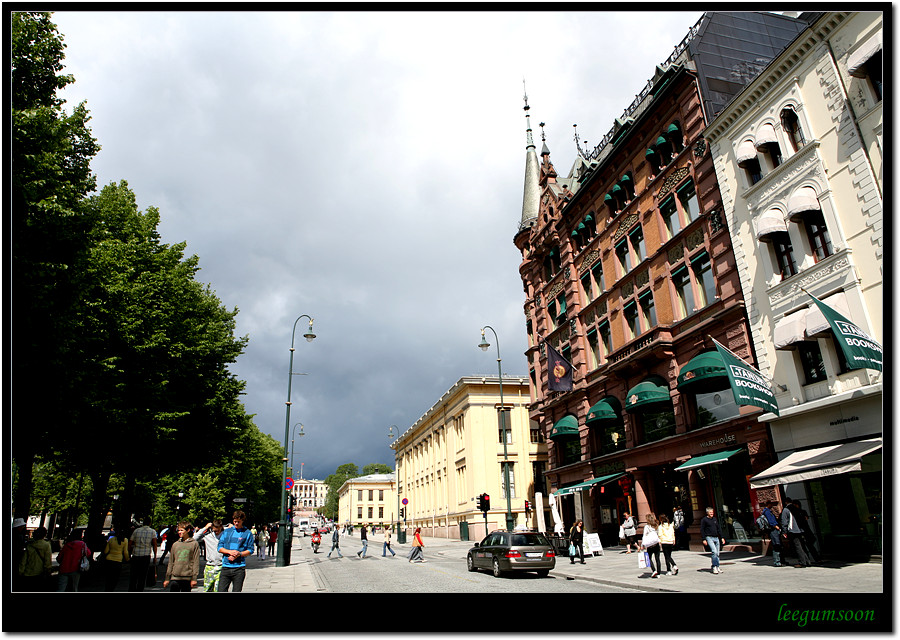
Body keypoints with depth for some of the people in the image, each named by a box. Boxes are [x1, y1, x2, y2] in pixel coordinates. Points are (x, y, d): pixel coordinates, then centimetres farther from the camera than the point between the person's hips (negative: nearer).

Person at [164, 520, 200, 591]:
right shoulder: (175, 545, 10)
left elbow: (196, 562, -3)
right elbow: (171, 562, 15)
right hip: (175, 577, 3)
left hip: (187, 578, -3)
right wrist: (167, 578, 12)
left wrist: (194, 578, -8)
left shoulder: (194, 544, -1)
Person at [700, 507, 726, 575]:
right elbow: (702, 530, -5)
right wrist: (703, 539, -11)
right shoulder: (704, 520, -3)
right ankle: (714, 567, -13)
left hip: (716, 538, 6)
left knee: (717, 553, 7)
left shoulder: (715, 519, 16)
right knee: (714, 552, -19)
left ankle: (717, 567, 16)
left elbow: (719, 529, 22)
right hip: (709, 538, -6)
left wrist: (722, 537, 15)